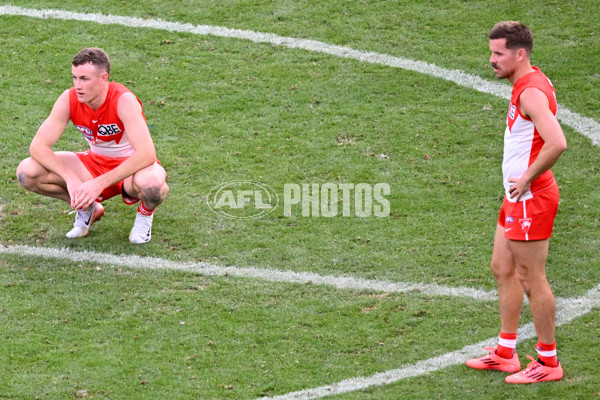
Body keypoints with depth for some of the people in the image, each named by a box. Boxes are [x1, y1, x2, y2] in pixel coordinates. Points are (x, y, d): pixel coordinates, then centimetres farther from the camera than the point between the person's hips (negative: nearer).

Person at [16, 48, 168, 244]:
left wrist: (99, 183, -40)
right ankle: (88, 208, 9)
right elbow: (38, 146, -17)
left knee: (151, 183, -42)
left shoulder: (124, 101, -29)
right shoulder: (69, 100, -16)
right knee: (27, 172, -16)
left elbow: (146, 154, -37)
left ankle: (145, 213, -1)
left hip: (131, 168, -4)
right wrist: (71, 178, -32)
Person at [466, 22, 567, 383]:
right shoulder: (530, 82, 10)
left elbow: (557, 143, -35)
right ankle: (506, 353, 26)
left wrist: (527, 178, -22)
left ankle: (548, 361, 9)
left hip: (530, 199, -11)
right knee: (502, 268, 17)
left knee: (531, 278, -2)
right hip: (518, 198, 11)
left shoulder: (531, 92, -22)